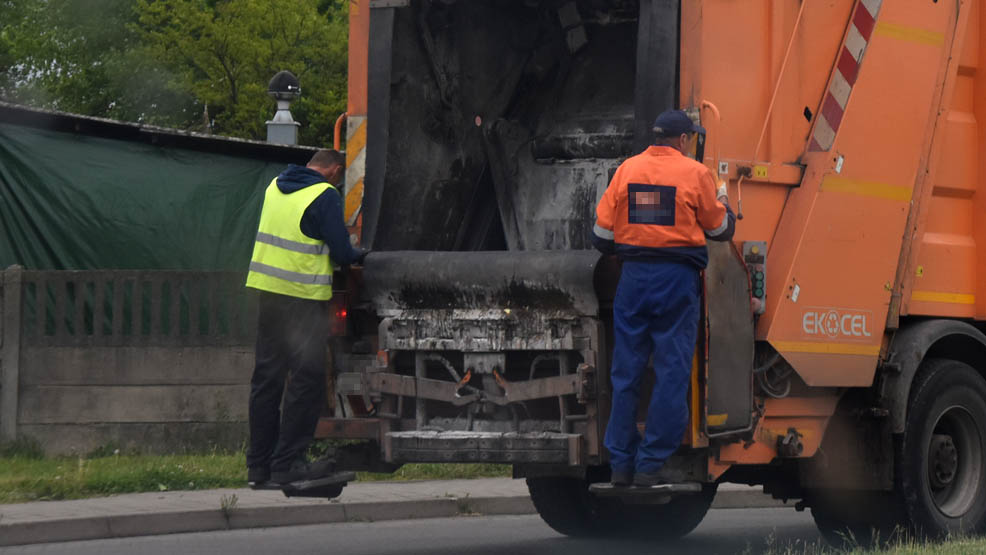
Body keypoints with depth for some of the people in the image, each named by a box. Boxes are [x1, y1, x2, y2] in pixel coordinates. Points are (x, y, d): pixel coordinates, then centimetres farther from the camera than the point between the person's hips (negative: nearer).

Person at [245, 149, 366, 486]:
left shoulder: (276, 187, 12)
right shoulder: (325, 195, -11)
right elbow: (341, 253, -11)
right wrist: (359, 255, 11)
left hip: (266, 290, 8)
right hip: (303, 298, -8)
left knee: (266, 377, 11)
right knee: (307, 380, -2)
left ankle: (259, 465, 13)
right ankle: (287, 464, -4)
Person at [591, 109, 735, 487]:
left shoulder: (627, 170, 4)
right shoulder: (696, 174, -4)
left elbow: (602, 232, 4)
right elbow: (719, 230, 5)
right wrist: (723, 205, 26)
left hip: (633, 276, 3)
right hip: (678, 278, -3)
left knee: (626, 372, 9)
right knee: (671, 373, 2)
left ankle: (620, 463, 10)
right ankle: (650, 464, -1)